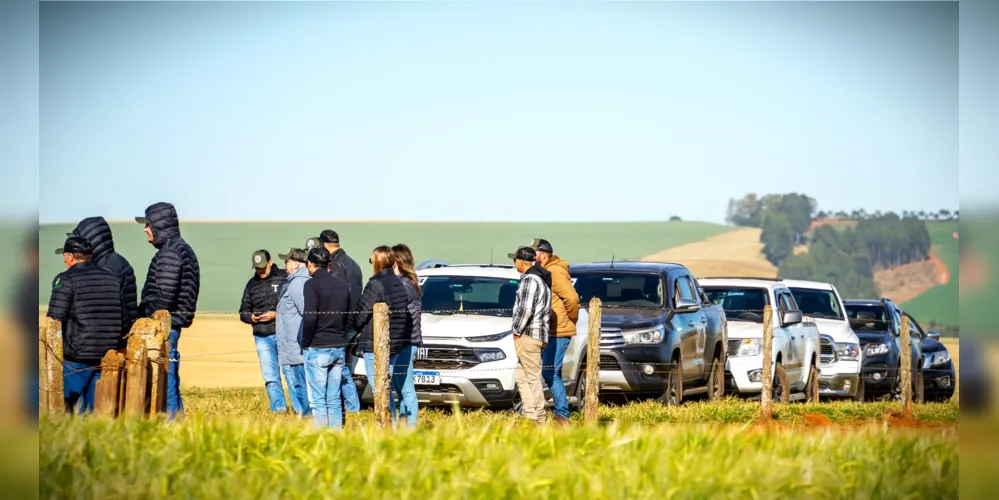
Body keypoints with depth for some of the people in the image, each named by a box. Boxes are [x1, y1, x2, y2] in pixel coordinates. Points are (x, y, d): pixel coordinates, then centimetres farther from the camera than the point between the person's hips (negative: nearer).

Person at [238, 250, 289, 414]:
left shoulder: (284, 278, -2)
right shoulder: (252, 284, 14)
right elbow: (243, 311, 20)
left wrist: (277, 314, -15)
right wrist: (250, 317, -3)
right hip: (262, 337, 4)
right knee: (270, 378, -1)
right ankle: (279, 408, 1)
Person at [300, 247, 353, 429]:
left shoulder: (312, 284, -10)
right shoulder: (342, 284, 11)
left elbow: (310, 318, -18)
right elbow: (348, 315, 15)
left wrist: (305, 343, -6)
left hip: (318, 348, -6)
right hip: (339, 348, 6)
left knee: (318, 400, -4)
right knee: (334, 400, 11)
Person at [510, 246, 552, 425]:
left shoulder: (529, 279, -13)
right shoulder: (542, 279, 19)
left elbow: (526, 309, -22)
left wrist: (517, 330, -11)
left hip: (528, 335, -10)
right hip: (539, 335, 10)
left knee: (533, 378, -8)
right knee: (522, 377, 12)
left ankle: (538, 418, -8)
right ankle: (530, 415, 11)